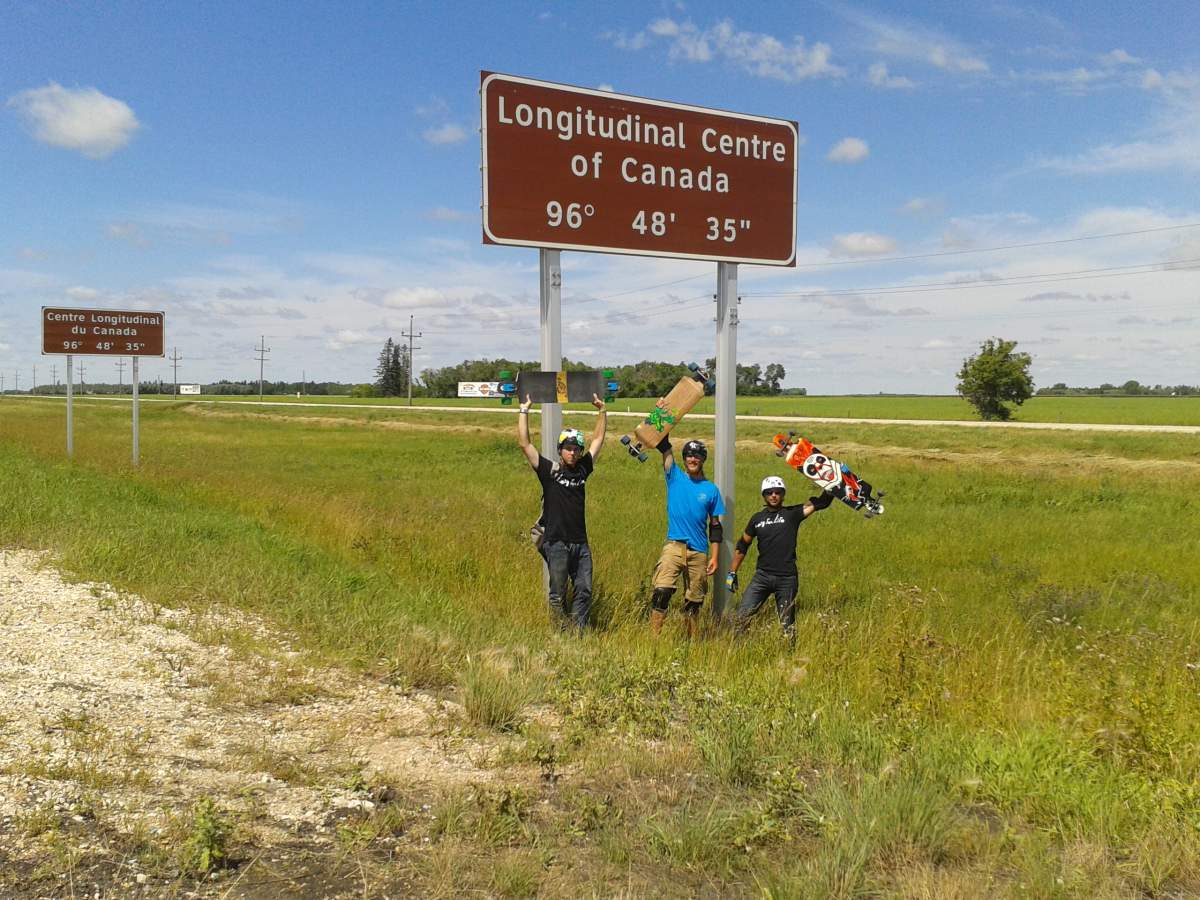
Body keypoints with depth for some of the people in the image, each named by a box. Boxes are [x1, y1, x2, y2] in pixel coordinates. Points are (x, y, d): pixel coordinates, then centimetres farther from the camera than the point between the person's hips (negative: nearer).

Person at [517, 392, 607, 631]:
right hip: (556, 542, -4)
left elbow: (599, 439, 18)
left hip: (580, 542, 5)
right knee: (558, 594, 3)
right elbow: (524, 443, -9)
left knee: (584, 591, 5)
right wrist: (524, 410, -9)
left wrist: (601, 410, 15)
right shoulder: (549, 470, -3)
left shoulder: (583, 469, 9)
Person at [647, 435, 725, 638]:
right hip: (674, 545, -2)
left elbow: (715, 526, 11)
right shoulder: (674, 477, 8)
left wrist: (714, 557, 5)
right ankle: (654, 637, -16)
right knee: (662, 591, -19)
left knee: (694, 599, 7)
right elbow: (664, 447, -1)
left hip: (699, 551, 2)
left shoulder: (711, 489, 9)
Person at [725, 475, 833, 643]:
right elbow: (742, 545, 16)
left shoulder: (792, 514, 1)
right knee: (742, 615, -7)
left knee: (787, 623, 6)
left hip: (787, 578, -2)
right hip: (762, 575, 2)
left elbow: (820, 502, -8)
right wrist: (732, 573, 13)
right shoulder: (757, 518, 10)